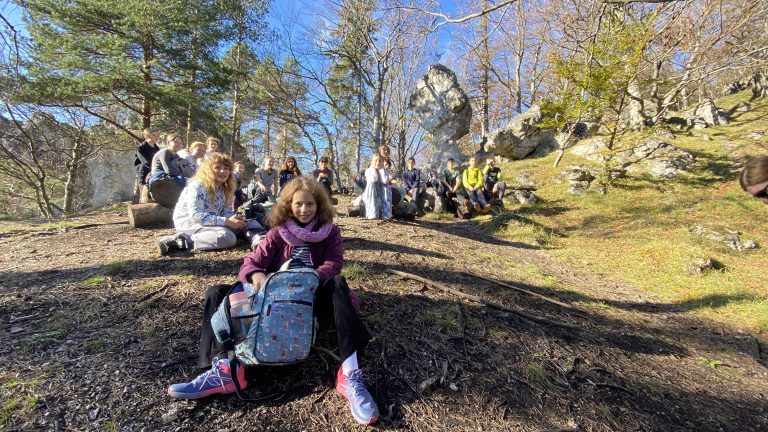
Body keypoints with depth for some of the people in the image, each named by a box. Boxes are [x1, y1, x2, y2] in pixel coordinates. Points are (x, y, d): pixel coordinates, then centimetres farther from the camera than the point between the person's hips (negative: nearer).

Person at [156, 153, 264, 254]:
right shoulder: (197, 186, -16)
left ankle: (259, 240, -33)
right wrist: (226, 221, -29)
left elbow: (228, 212, 5)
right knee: (227, 237, -34)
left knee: (247, 222, -4)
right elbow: (195, 216, -24)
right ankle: (180, 241, -32)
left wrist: (235, 218, -20)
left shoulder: (226, 189, 7)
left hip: (213, 222, 8)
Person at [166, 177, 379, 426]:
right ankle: (225, 368, -34)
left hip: (312, 297, -3)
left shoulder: (329, 231, 4)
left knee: (338, 284, -35)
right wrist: (256, 275, -27)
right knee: (218, 293, -11)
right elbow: (250, 263, -1)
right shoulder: (278, 232, 9)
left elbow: (333, 264, -9)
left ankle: (350, 374, -46)